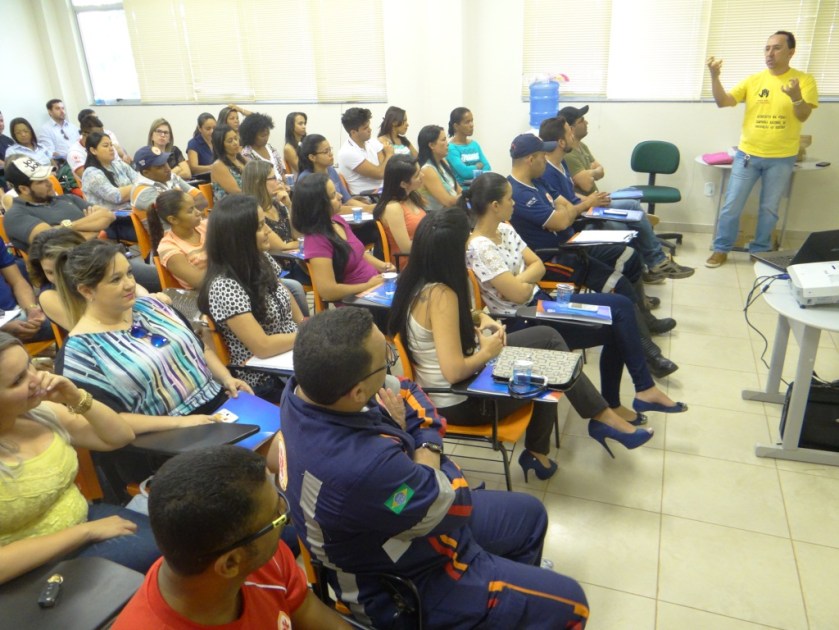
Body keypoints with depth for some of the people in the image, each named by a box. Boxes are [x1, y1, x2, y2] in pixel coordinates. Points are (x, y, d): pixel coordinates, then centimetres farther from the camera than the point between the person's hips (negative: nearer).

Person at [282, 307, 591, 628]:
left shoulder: (302, 386, -17)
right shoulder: (363, 466, -44)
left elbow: (405, 392, -1)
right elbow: (455, 503, -26)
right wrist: (426, 447, -10)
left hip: (392, 515, 8)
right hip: (402, 584, -8)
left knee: (529, 512, 24)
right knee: (568, 603, 2)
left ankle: (518, 581, 51)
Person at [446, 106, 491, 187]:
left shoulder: (475, 144, 14)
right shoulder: (450, 147, -7)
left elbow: (487, 167, 6)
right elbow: (464, 171, -16)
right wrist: (479, 166, 2)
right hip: (461, 188, -6)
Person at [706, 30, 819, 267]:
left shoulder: (804, 80, -3)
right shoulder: (753, 80, 1)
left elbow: (803, 116, -12)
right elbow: (723, 102, -8)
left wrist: (796, 97, -33)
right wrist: (715, 76, -22)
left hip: (781, 159, -1)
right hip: (747, 154, 1)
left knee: (769, 208, 9)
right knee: (732, 205, 2)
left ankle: (760, 251, 24)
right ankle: (721, 249, 15)